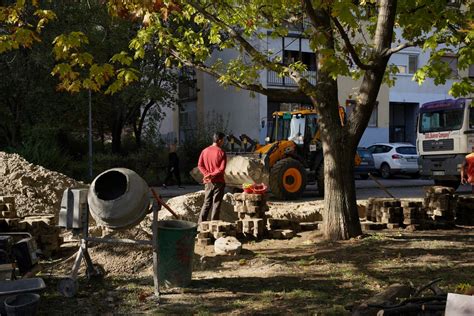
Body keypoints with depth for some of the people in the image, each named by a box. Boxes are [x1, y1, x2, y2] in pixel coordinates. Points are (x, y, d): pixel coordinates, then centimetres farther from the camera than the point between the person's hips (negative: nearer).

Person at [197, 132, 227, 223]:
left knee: (207, 203, 12)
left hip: (208, 182, 5)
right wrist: (212, 175, -13)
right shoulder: (221, 152, -10)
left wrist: (207, 174, -9)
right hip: (218, 182, -5)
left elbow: (200, 165, 0)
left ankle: (200, 223, 7)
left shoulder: (205, 151, 6)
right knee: (216, 204, 3)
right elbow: (221, 169, -17)